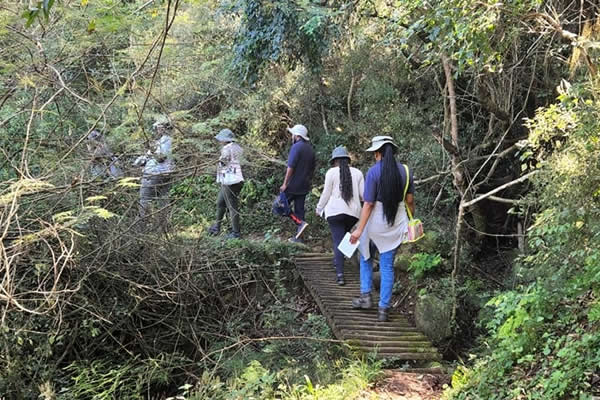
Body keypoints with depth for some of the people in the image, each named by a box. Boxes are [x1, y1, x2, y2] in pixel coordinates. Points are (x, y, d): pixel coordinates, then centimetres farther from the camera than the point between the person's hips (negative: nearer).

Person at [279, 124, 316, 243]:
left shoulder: (296, 147, -13)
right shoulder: (310, 149, 13)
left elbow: (290, 167, -19)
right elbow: (312, 168, 19)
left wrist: (285, 184, -17)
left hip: (293, 184, -8)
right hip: (304, 186, 8)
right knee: (299, 209, 10)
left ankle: (300, 223, -13)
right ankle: (297, 237, 12)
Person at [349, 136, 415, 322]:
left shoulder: (374, 172, -13)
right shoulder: (405, 171, 0)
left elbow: (368, 203, -15)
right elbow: (410, 200, 4)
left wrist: (360, 229, -13)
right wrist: (411, 221, 18)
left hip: (376, 222, -4)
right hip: (396, 223, 4)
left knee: (366, 258, 22)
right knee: (387, 266, 9)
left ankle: (365, 295, 16)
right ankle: (384, 308, 10)